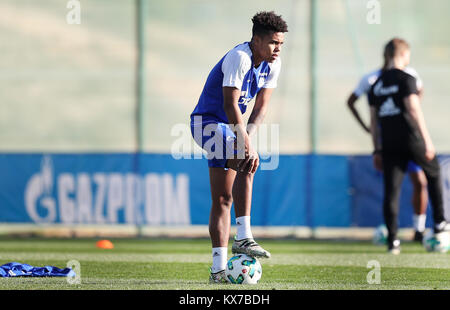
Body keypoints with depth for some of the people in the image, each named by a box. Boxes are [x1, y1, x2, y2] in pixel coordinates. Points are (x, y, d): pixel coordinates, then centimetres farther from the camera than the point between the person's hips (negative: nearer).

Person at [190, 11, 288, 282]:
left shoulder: (273, 64, 1)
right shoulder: (239, 58, -23)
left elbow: (261, 107, 0)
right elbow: (230, 105, -27)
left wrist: (248, 136, -17)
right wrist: (247, 145, -31)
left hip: (230, 127, 8)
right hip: (207, 121, -8)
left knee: (223, 199, 4)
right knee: (247, 163, -31)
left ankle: (219, 267, 3)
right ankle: (243, 237, -32)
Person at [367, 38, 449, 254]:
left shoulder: (376, 85, 14)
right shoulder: (406, 79, -7)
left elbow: (373, 121, 15)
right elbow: (414, 110, -15)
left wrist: (377, 150, 20)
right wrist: (427, 141, -14)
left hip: (388, 143, 5)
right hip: (411, 139, -5)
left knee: (391, 190, 2)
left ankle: (392, 241, -3)